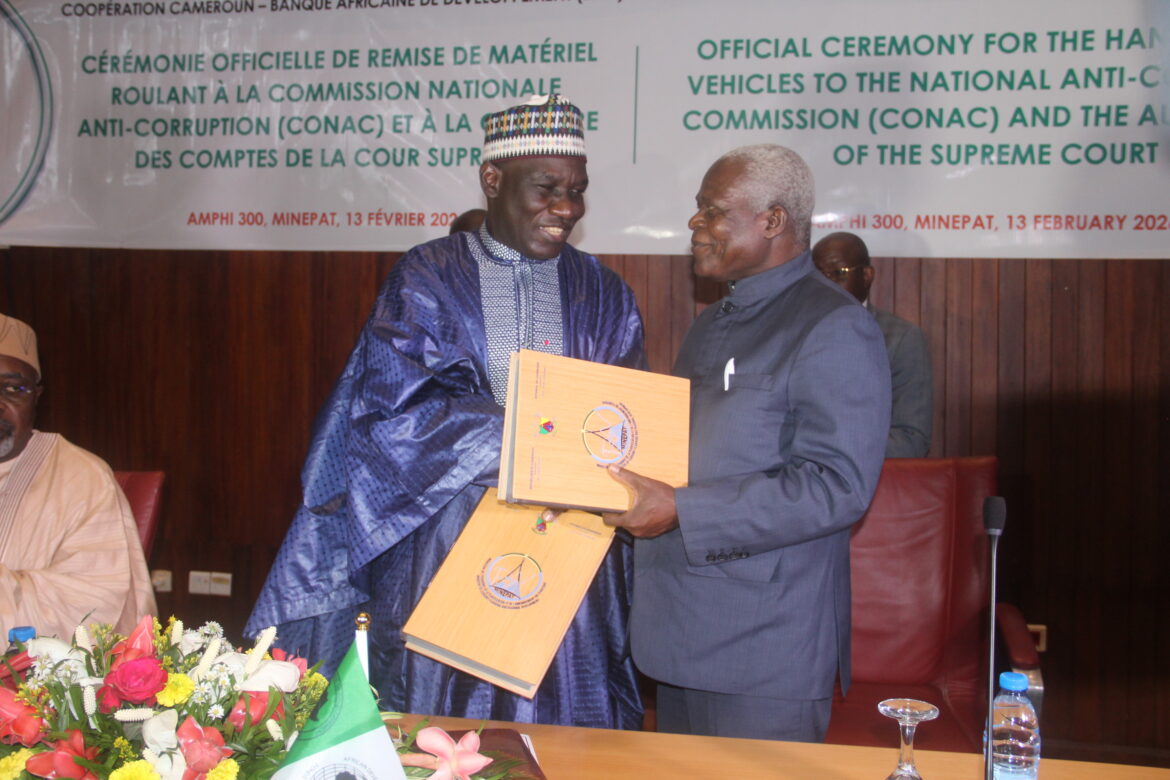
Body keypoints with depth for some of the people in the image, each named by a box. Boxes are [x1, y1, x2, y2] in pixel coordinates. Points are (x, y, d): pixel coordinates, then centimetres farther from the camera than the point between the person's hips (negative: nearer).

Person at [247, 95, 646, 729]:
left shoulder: (604, 296, 11)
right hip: (441, 547, -2)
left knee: (558, 724, 4)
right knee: (437, 718, 4)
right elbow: (394, 408, -8)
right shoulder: (427, 278, 3)